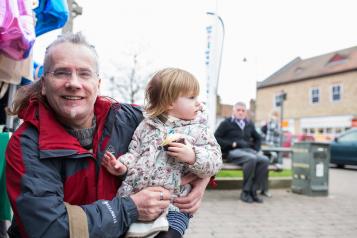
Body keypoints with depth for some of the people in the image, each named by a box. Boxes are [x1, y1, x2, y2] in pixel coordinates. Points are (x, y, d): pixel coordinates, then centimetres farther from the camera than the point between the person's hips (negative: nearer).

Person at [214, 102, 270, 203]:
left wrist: (256, 149, 15)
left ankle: (253, 191, -17)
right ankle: (245, 192, -23)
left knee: (265, 160, -26)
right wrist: (232, 144, -8)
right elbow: (216, 138, 0)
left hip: (249, 150, 5)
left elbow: (257, 138, 34)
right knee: (251, 159, -35)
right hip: (233, 152, -5)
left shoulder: (249, 124, 22)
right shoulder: (226, 123, 9)